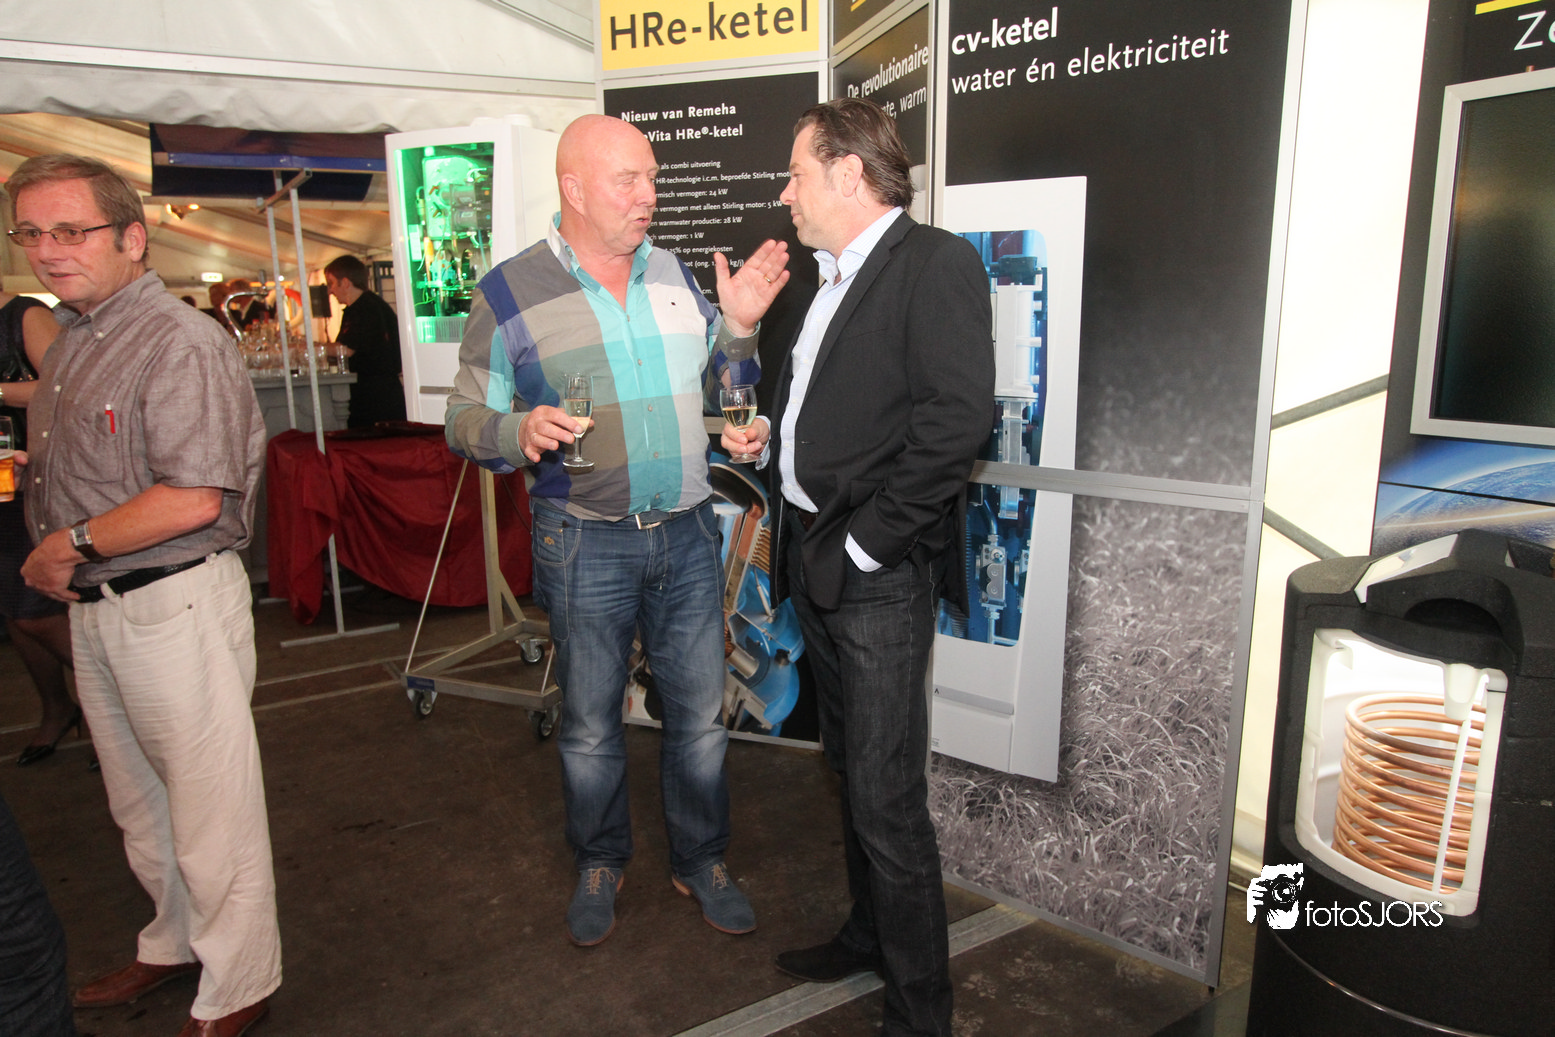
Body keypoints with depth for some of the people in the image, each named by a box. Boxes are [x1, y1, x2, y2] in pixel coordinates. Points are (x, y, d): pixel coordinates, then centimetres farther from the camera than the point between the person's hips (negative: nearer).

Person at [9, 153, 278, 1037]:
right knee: (138, 797, 21)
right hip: (93, 605, 9)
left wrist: (75, 546, -13)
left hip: (175, 605, -9)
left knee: (211, 802, 3)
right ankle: (175, 944, 41)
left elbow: (192, 499, -24)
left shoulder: (179, 342, -16)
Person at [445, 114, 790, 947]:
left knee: (700, 715, 12)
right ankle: (599, 865, 37)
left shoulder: (672, 273, 7)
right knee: (590, 725, 13)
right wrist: (520, 432, -24)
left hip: (686, 534, 3)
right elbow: (465, 420, -2)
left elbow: (723, 382, 16)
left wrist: (740, 325, -4)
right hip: (585, 543, -3)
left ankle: (701, 862, 34)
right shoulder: (510, 292, -4)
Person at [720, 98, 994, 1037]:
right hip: (818, 564, 9)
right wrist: (771, 433, 8)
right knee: (852, 771, 21)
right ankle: (869, 934, 40)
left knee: (887, 799, -2)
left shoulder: (935, 263, -11)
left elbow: (958, 417, -22)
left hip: (878, 572, -9)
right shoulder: (835, 279, 17)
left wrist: (864, 542, -19)